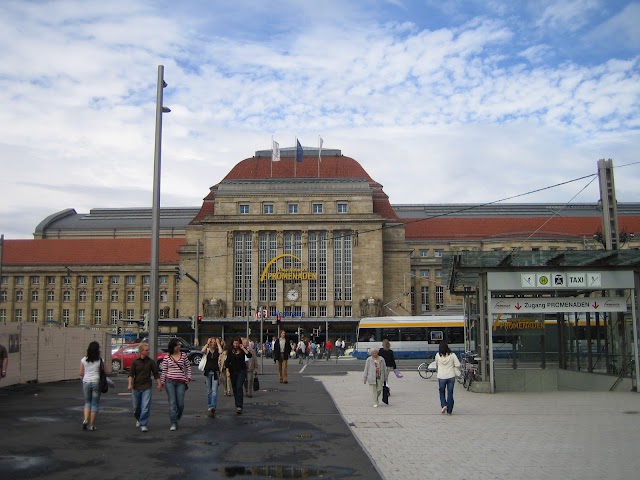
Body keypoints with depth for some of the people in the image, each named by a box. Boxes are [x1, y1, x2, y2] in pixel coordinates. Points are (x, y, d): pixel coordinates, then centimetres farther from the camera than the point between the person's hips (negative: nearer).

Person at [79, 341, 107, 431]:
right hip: (96, 382, -2)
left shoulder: (83, 360, 0)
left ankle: (85, 420, -3)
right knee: (95, 404, 7)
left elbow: (80, 373, 2)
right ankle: (92, 425, 7)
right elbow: (105, 372, -2)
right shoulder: (100, 360, -6)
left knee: (87, 402, 18)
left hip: (86, 382, 2)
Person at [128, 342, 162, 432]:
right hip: (136, 387, 0)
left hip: (147, 387, 0)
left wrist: (159, 384, 7)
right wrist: (130, 384, -16)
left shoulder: (151, 362, 1)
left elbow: (156, 374, 8)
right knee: (136, 407, 13)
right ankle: (138, 419, 41)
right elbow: (131, 374, -4)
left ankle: (143, 425, -5)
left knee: (145, 407, -10)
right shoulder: (135, 361, -2)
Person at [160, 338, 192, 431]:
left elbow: (188, 367, 12)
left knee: (180, 404, 0)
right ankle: (173, 424, -1)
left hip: (181, 382, 1)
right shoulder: (167, 357, 1)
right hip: (170, 382, -1)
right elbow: (164, 371, 5)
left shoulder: (183, 355, 4)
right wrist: (162, 382, 3)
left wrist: (188, 377, 2)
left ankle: (177, 418, 28)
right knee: (172, 403, -5)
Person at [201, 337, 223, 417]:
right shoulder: (207, 350, 3)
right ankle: (209, 406, 24)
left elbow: (221, 351, -23)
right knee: (209, 391, 11)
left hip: (215, 372, -2)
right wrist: (207, 343, -11)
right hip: (208, 372, 2)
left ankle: (213, 407, -22)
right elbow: (202, 351, -21)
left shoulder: (217, 350, 1)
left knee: (214, 390, -12)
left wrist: (218, 343, -11)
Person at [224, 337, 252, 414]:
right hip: (233, 371, 3)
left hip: (241, 371, -3)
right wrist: (227, 371, -4)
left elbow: (249, 355, -19)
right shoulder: (230, 351, 0)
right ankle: (237, 405, 23)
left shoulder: (243, 350, -3)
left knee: (239, 387, -15)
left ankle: (239, 406, -19)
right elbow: (227, 361, 3)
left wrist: (243, 348, -19)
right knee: (234, 388, 9)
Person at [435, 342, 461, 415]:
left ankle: (443, 405, -5)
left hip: (441, 377, 0)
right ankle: (449, 411, 10)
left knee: (442, 392, 16)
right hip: (451, 376, 0)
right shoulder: (452, 355, -7)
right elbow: (458, 365, -7)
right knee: (450, 393, 8)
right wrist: (456, 372, 11)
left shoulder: (438, 355, -5)